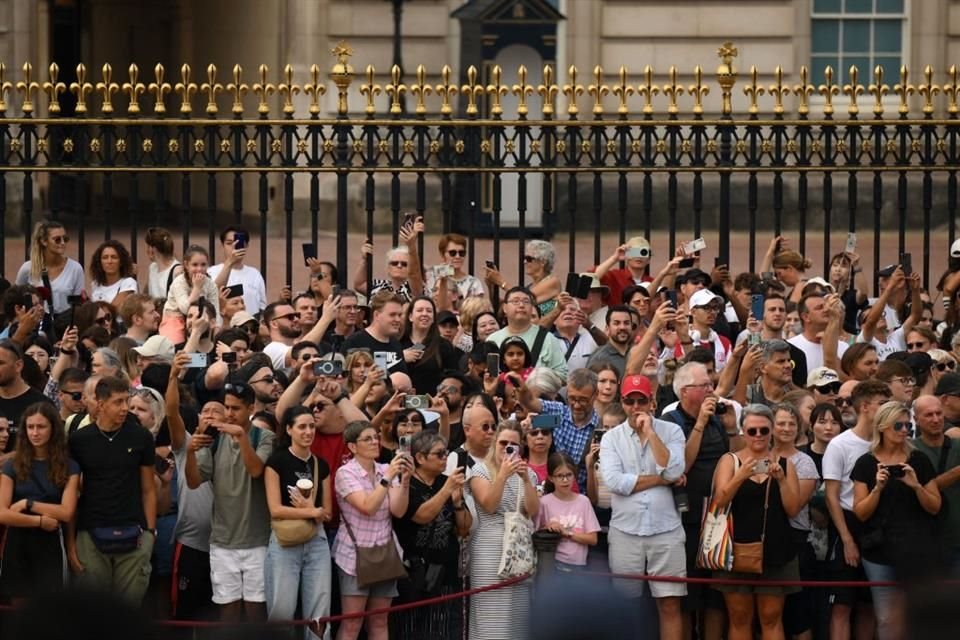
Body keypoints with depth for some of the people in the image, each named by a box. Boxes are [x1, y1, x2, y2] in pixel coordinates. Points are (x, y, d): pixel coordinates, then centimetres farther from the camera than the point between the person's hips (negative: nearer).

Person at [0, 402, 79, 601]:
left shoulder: (69, 468, 2)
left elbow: (66, 512, -9)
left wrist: (28, 504, -11)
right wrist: (41, 521, -12)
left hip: (48, 547, -1)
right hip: (17, 547, 1)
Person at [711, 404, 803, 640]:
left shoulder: (784, 464, 8)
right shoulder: (730, 460, 4)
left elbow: (793, 510, 1)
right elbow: (719, 501, -9)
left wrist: (781, 479, -14)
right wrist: (741, 476, -23)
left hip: (774, 550, 1)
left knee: (771, 618, 0)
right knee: (739, 618, 2)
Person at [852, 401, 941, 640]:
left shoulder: (919, 460, 5)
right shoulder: (866, 464, 3)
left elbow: (935, 507, 5)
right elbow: (861, 513, 0)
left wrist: (916, 486, -12)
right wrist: (877, 488, -15)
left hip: (918, 550, 0)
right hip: (881, 550, 0)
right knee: (888, 619, -1)